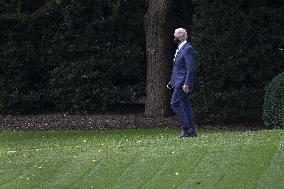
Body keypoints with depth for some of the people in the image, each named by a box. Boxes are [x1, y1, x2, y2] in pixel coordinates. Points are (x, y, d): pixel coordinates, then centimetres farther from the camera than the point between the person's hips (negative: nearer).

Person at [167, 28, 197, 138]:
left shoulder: (187, 49, -14)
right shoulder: (179, 49, 18)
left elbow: (191, 68, -20)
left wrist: (186, 84, -24)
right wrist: (171, 81, 23)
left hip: (183, 83, -10)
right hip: (178, 82, 10)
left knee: (175, 103, -13)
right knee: (185, 105, 9)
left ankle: (187, 128, -12)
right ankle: (190, 131, 11)